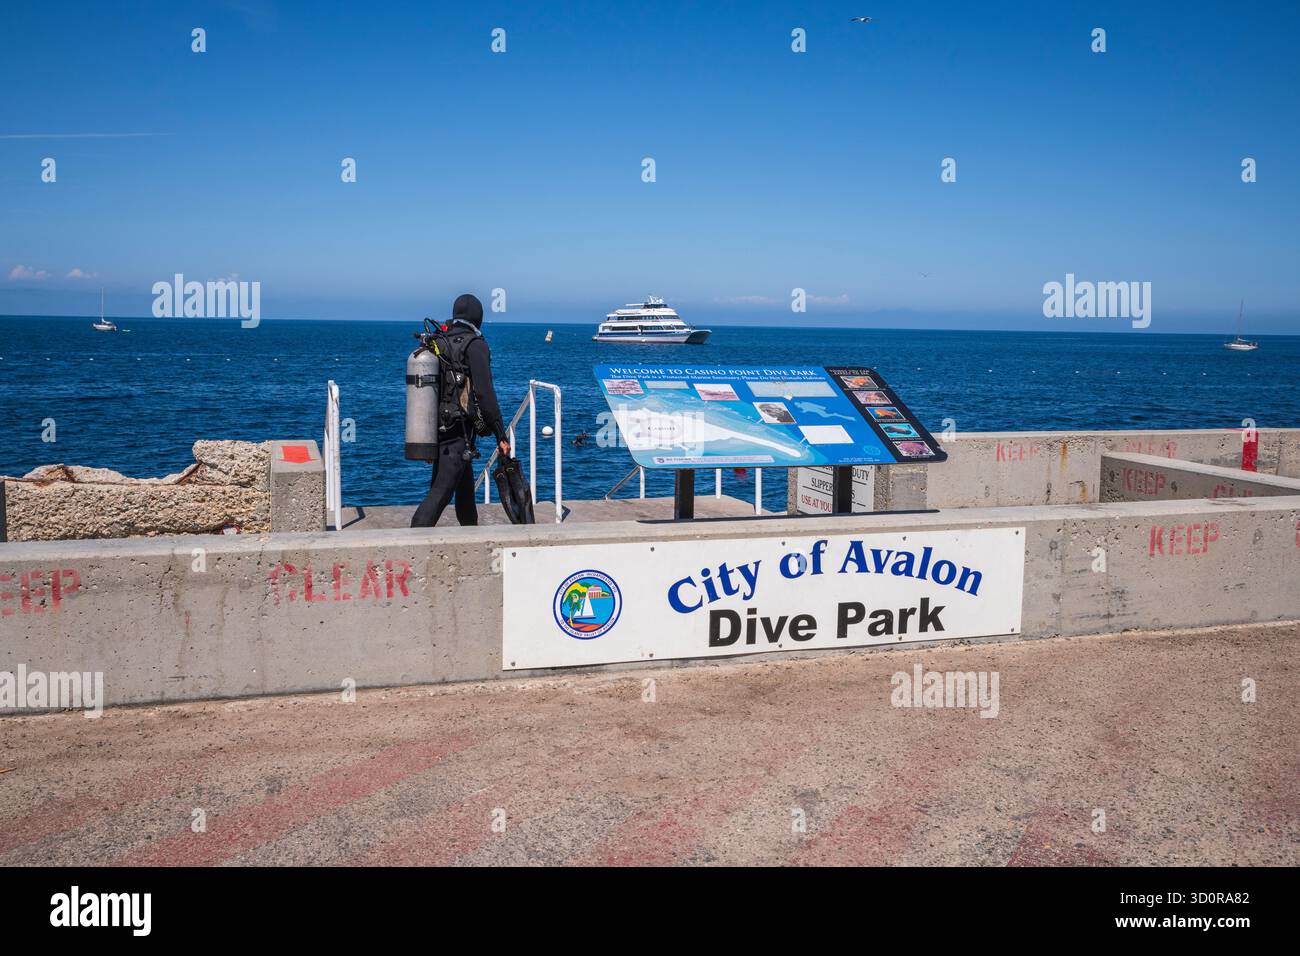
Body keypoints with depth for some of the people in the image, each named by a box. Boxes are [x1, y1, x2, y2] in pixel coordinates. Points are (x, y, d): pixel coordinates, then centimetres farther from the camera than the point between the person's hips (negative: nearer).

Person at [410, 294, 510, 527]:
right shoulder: (475, 344, -10)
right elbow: (485, 393, -16)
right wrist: (501, 436, -12)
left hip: (436, 429, 8)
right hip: (459, 431, -8)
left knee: (465, 485, 22)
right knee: (441, 491, -11)